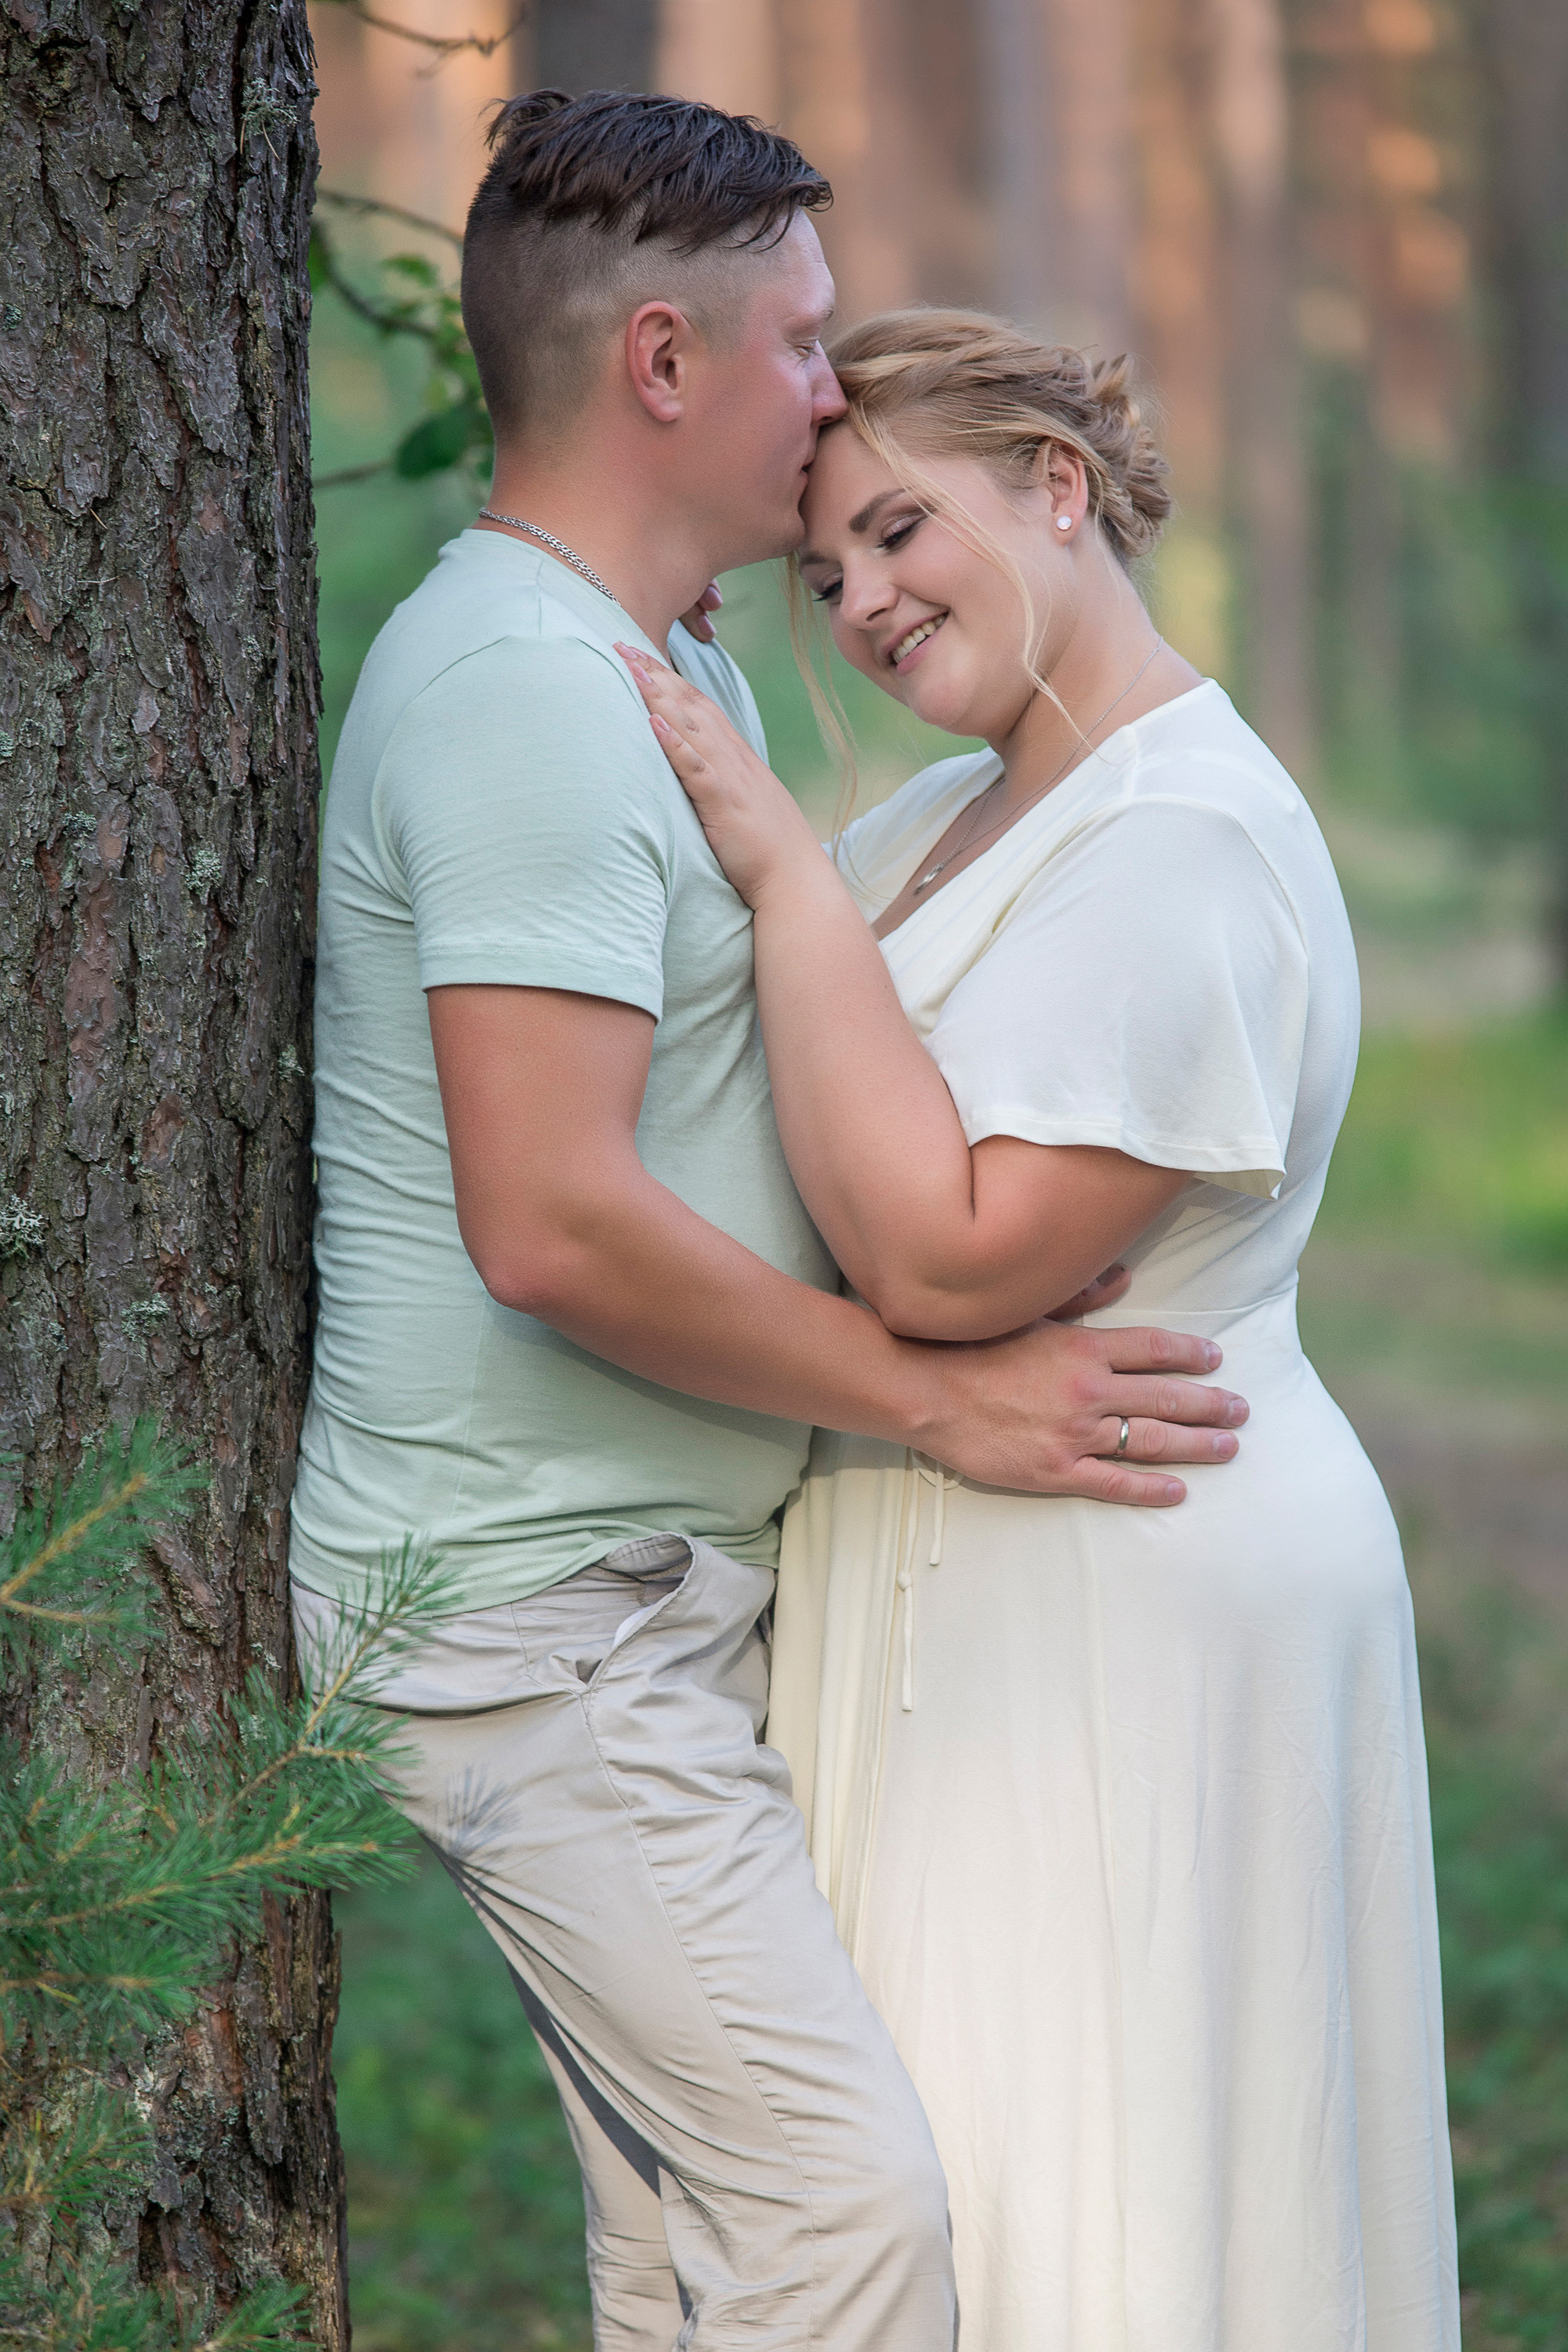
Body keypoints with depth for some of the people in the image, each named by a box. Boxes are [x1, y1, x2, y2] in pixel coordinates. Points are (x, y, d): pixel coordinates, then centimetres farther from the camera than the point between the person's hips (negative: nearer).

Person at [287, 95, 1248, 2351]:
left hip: (654, 1578, 10)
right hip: (541, 1607, -10)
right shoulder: (524, 684, -18)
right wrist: (940, 1394, -17)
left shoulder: (674, 675, 17)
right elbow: (553, 1225, -26)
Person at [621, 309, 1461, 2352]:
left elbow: (949, 1259, -26)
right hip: (966, 1574, 10)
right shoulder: (954, 816, 12)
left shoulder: (1188, 843, -18)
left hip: (1120, 1595, -10)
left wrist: (786, 872, -22)